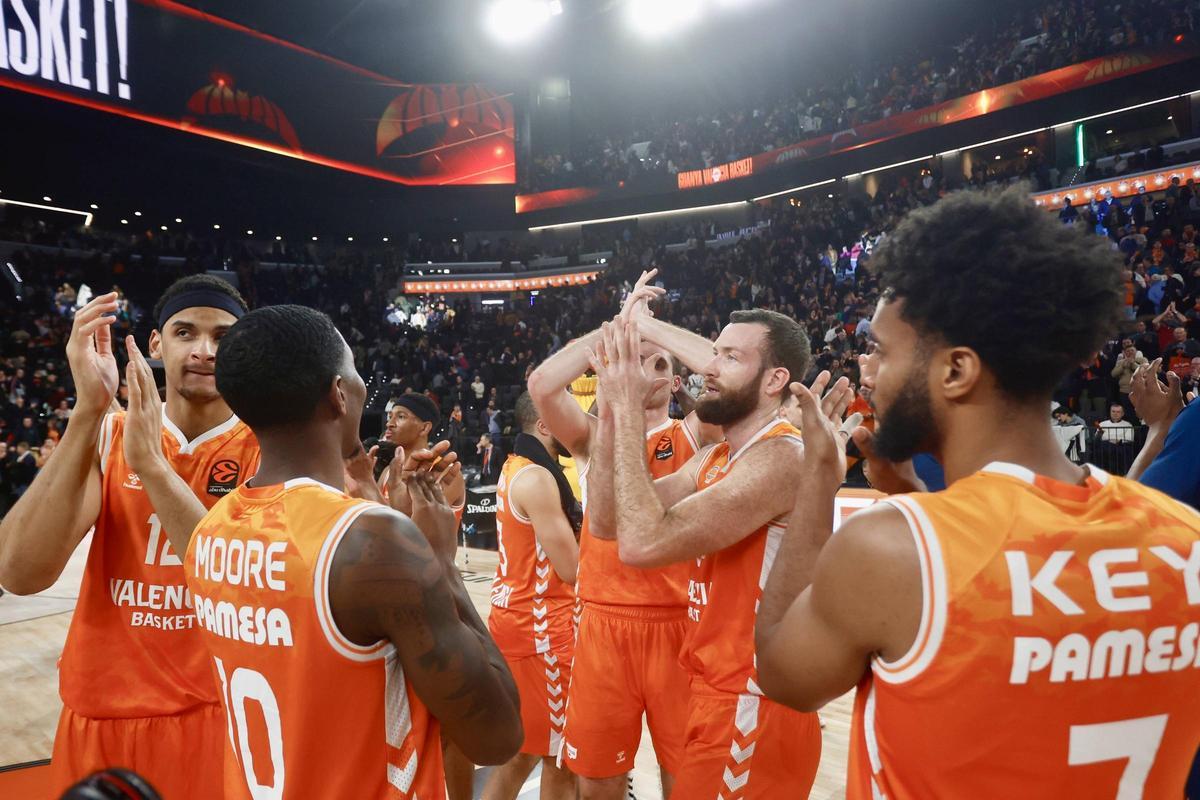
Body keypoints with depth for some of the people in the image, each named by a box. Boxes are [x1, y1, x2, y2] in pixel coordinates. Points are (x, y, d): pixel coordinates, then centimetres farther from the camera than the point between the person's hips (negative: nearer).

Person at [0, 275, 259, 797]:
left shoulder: (269, 448, -8)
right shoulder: (108, 436, -2)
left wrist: (152, 463, -27)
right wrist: (89, 410, -24)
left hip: (222, 713, -2)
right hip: (103, 714, 3)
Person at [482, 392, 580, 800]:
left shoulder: (516, 467, 10)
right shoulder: (537, 478, -19)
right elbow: (572, 568, -20)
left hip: (516, 614, 10)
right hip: (540, 625, -10)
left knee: (524, 746, 20)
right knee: (561, 755, 4)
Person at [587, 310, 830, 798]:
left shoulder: (780, 457, -22)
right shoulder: (714, 459, 7)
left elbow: (643, 542, -31)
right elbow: (609, 521, 0)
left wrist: (630, 408, -24)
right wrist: (611, 409, -7)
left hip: (751, 706, -9)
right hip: (713, 689, 9)